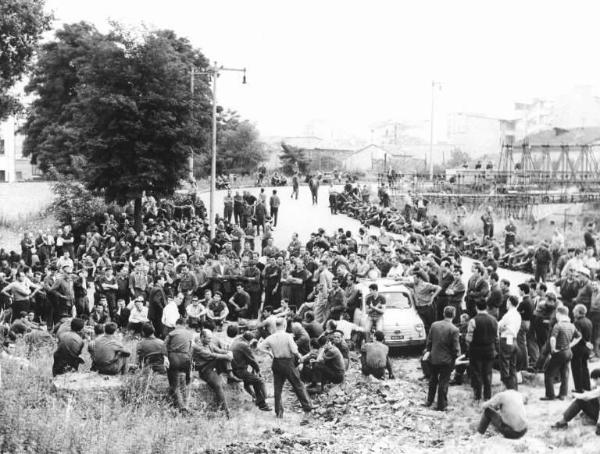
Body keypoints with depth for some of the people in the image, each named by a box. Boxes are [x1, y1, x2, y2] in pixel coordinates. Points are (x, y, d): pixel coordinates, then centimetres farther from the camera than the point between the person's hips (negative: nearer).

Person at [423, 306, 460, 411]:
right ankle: (442, 405, 13)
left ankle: (429, 401, 33)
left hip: (433, 358, 4)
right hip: (447, 359, -4)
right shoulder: (454, 329, -18)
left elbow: (429, 340, 4)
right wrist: (456, 355, 4)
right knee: (443, 382, 6)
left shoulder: (434, 325, -5)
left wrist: (428, 351, 17)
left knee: (433, 380, 22)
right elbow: (456, 347, -14)